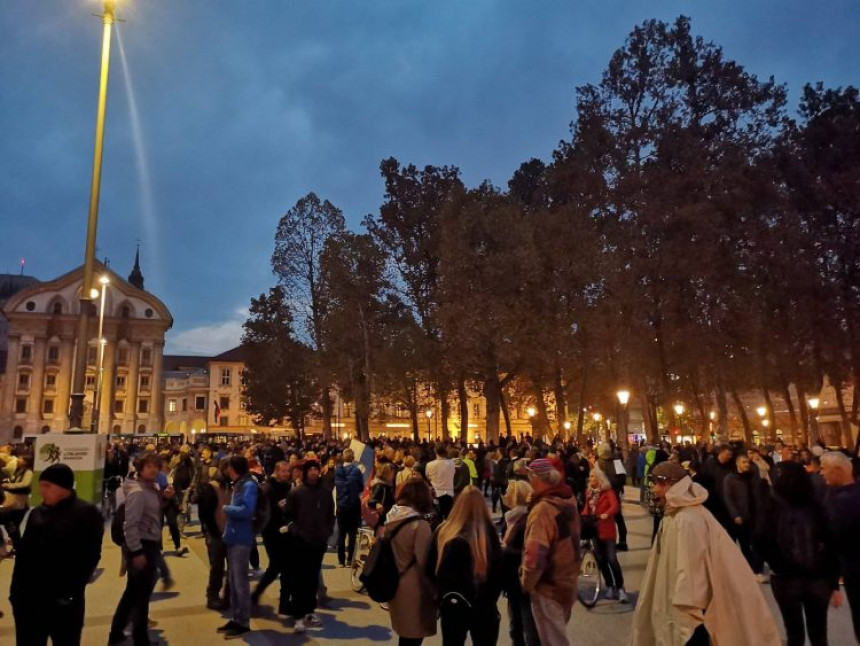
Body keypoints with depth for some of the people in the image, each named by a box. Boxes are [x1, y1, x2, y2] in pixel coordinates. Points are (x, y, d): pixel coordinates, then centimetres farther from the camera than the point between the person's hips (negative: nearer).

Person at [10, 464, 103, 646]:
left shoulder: (87, 514, -8)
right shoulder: (37, 513, 10)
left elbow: (89, 558, -12)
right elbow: (23, 553, 13)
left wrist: (69, 592, -18)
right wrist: (16, 590, 4)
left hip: (63, 602, -5)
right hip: (28, 598, 6)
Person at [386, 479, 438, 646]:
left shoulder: (392, 519, 1)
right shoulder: (420, 525, -20)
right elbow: (423, 564, -17)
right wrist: (433, 593, -6)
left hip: (395, 588, 7)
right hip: (413, 591, -7)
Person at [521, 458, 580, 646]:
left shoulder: (543, 509, -29)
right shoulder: (569, 499, -2)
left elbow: (535, 554, -31)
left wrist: (526, 582, -15)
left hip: (549, 587, -8)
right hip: (567, 582, 8)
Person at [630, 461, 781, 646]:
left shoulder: (687, 520, -23)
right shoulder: (675, 516, 8)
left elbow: (689, 574, -25)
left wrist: (684, 628, -21)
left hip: (688, 619, -9)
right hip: (675, 611, 9)